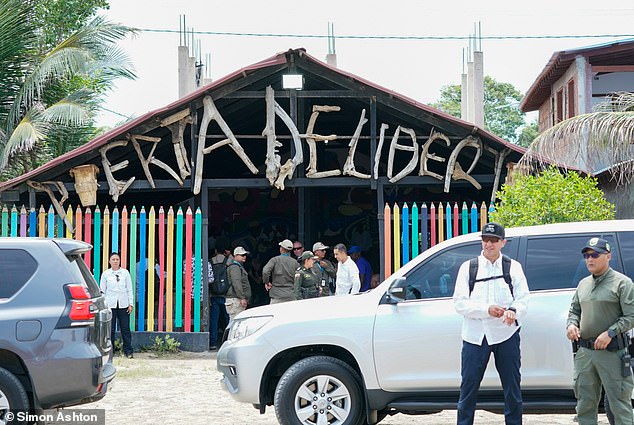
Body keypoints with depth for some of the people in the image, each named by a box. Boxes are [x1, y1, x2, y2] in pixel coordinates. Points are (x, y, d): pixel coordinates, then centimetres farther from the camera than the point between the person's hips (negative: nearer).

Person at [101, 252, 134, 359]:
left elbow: (129, 289, 8)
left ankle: (128, 351, 6)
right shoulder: (105, 274, 4)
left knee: (125, 328, 0)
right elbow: (102, 291, 7)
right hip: (110, 305, 0)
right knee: (110, 329, 2)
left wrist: (131, 304, 3)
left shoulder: (125, 273, 5)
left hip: (123, 305, 0)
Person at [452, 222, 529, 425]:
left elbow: (523, 299, 0)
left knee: (512, 387, 8)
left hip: (506, 334, 0)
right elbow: (459, 303, -1)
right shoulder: (468, 267, 6)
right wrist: (486, 310, -17)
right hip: (475, 335, 0)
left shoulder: (513, 267, 7)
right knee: (468, 387, 2)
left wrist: (513, 311, -23)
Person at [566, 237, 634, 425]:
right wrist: (571, 325, 2)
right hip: (584, 351, 6)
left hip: (612, 352, -6)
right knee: (585, 402, 11)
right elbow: (574, 310, 23)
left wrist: (610, 333, -19)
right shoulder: (583, 284, 15)